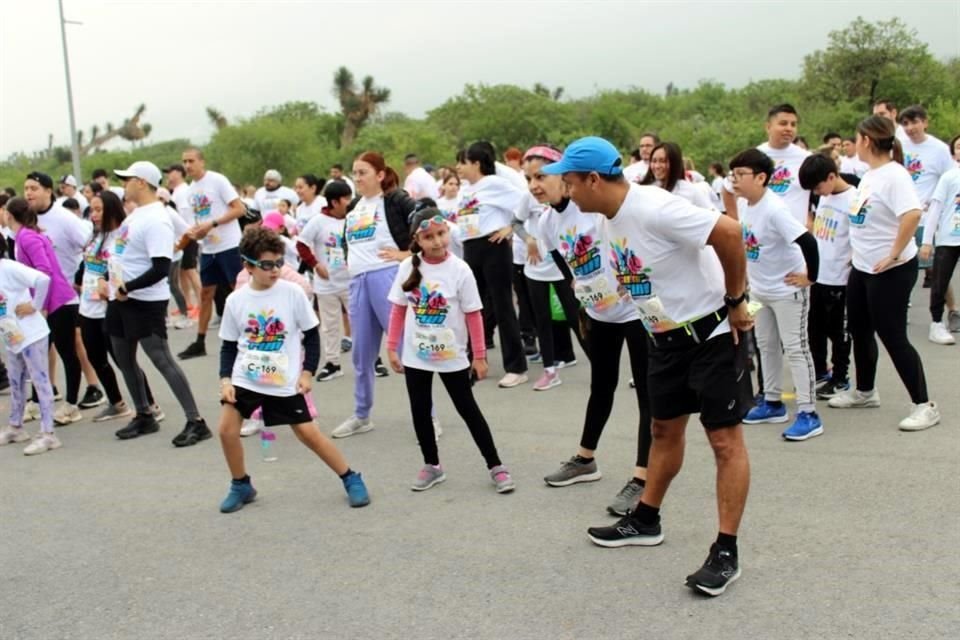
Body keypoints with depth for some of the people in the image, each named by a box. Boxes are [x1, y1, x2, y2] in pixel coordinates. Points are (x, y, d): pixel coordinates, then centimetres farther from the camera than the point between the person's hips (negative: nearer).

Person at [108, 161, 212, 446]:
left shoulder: (156, 220, -19)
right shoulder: (137, 213, 11)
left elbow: (161, 269, -25)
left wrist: (127, 288, -20)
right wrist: (109, 279, 7)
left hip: (146, 302, -10)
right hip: (121, 299, 10)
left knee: (162, 360, -10)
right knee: (124, 359, 16)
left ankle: (196, 422, -6)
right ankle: (144, 416, 29)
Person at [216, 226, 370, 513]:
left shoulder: (292, 293, -9)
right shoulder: (236, 300, -3)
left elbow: (311, 335, -1)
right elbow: (228, 345, 7)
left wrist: (307, 372, -8)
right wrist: (225, 379, -5)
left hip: (284, 383, -2)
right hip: (244, 379, 3)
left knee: (307, 432, -3)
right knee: (227, 429, -8)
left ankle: (351, 478, 13)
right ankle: (241, 486, 16)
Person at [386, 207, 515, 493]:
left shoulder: (459, 270, -13)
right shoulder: (408, 268, -5)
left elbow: (473, 315, -9)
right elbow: (398, 309, 3)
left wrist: (479, 356, -8)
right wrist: (392, 347, 2)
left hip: (452, 357, -3)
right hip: (415, 356, 3)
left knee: (468, 410, 4)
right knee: (420, 412, 12)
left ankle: (495, 466, 14)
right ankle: (431, 465, 28)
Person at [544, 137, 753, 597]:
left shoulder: (655, 208, -26)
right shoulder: (609, 219, 3)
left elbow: (728, 232, -31)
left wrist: (736, 300, -21)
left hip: (710, 331, -9)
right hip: (664, 336, 9)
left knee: (725, 439, -2)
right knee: (664, 429, 20)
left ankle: (726, 552, 4)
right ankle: (646, 520, 35)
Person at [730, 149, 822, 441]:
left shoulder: (774, 209, -26)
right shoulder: (743, 204, -1)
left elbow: (807, 241, -31)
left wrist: (810, 278, -23)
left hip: (788, 289, -9)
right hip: (759, 289, 9)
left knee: (795, 349, -5)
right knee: (766, 346, 17)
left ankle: (808, 413, 1)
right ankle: (773, 403, 30)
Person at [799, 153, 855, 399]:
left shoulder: (853, 200, -17)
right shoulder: (824, 198, 7)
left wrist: (851, 266, -16)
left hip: (839, 279, -7)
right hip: (818, 275, 7)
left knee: (838, 332, 5)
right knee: (815, 329, 16)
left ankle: (840, 379, 17)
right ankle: (820, 372, 30)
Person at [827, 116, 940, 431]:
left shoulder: (894, 175, -19)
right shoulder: (869, 175, 9)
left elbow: (912, 214, -32)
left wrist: (894, 255, -28)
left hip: (891, 270, -10)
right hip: (862, 267, 10)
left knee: (892, 336, -6)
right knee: (859, 330, 18)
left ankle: (924, 405, 5)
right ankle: (865, 392, 36)